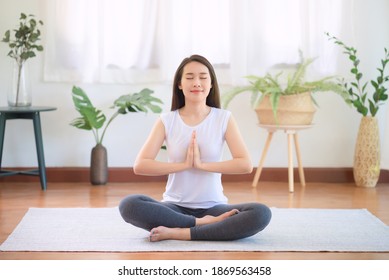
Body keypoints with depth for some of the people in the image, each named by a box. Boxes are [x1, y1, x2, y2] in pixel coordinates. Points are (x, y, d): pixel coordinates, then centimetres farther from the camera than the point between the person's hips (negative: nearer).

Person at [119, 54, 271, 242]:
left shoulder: (224, 119, 1)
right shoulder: (166, 121, 1)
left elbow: (245, 164, -9)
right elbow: (140, 165, -9)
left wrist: (202, 164, -16)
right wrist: (184, 164, -15)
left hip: (213, 207, 0)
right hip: (175, 207, 0)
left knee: (261, 214, -29)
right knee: (128, 205, -29)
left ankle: (177, 233, -26)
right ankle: (203, 224, -22)